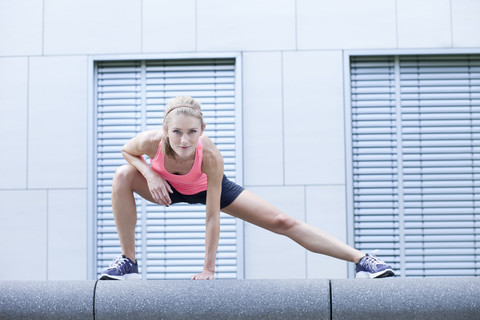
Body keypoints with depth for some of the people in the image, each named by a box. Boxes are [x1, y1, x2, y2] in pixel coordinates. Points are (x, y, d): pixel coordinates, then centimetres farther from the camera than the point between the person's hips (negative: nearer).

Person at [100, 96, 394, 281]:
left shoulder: (210, 156, -42)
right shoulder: (152, 141, -39)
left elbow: (212, 217, -34)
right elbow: (127, 150, -12)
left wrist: (208, 269, -30)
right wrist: (150, 174, -32)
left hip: (206, 188, -2)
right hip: (168, 188, 2)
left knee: (281, 222, -9)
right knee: (122, 177, -28)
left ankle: (362, 259, -3)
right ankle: (128, 262, -11)